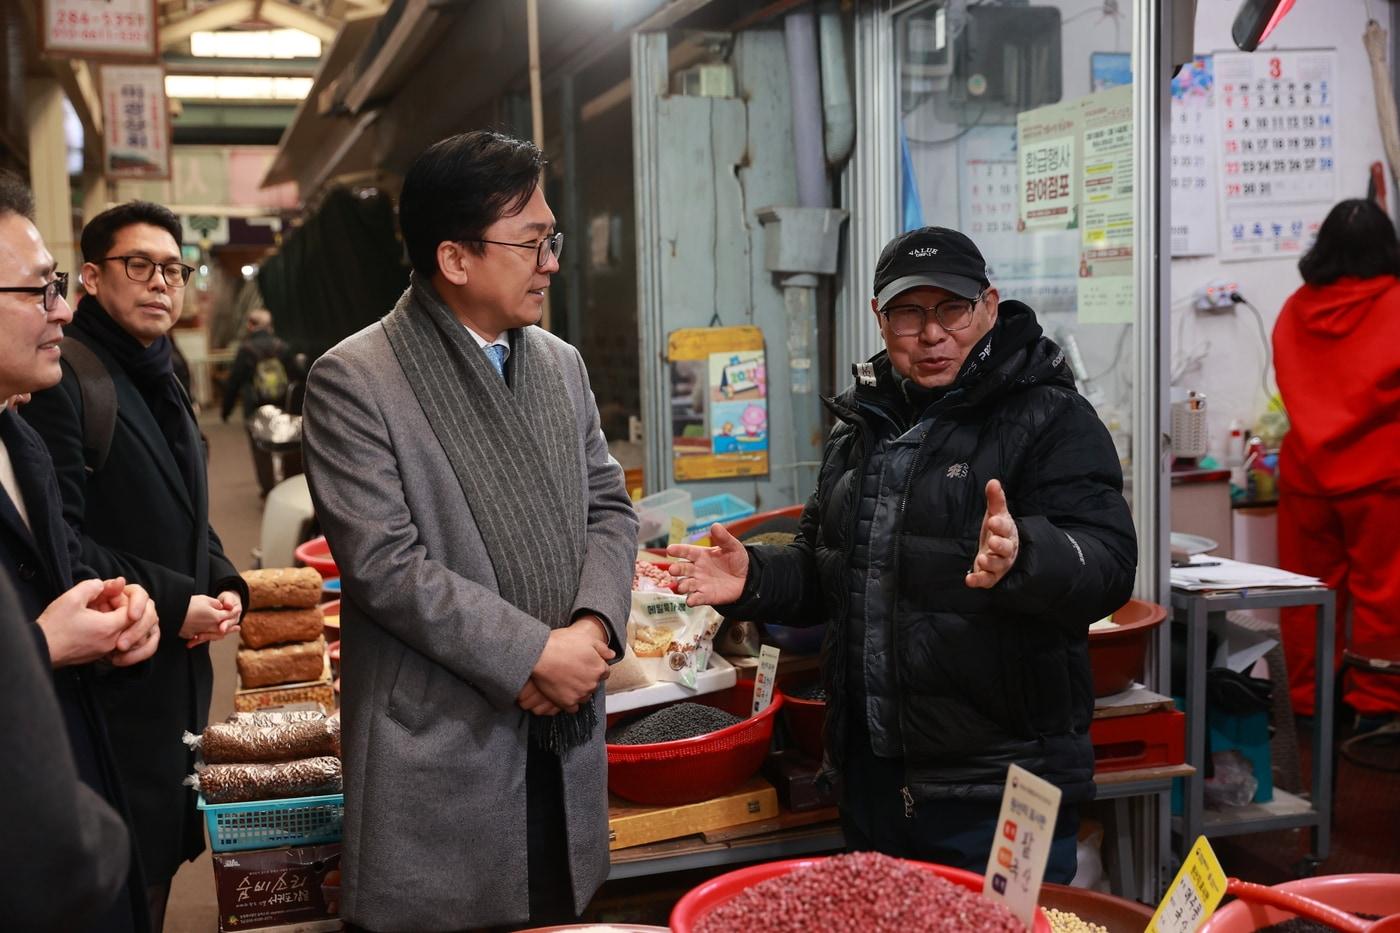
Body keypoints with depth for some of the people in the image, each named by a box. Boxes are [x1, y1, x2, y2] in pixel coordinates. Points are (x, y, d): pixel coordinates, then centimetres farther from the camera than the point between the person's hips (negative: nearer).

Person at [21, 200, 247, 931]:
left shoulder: (160, 380, 16)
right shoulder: (61, 377, -14)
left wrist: (223, 587, 5)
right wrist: (171, 603, -17)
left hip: (178, 678, 9)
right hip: (110, 688, -8)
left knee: (158, 869, 16)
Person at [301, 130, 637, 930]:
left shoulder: (562, 363, 10)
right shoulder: (354, 380, -10)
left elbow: (609, 508, 11)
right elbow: (384, 563, -15)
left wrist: (594, 628, -7)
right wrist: (535, 653, -15)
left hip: (566, 738, 6)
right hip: (442, 751, -5)